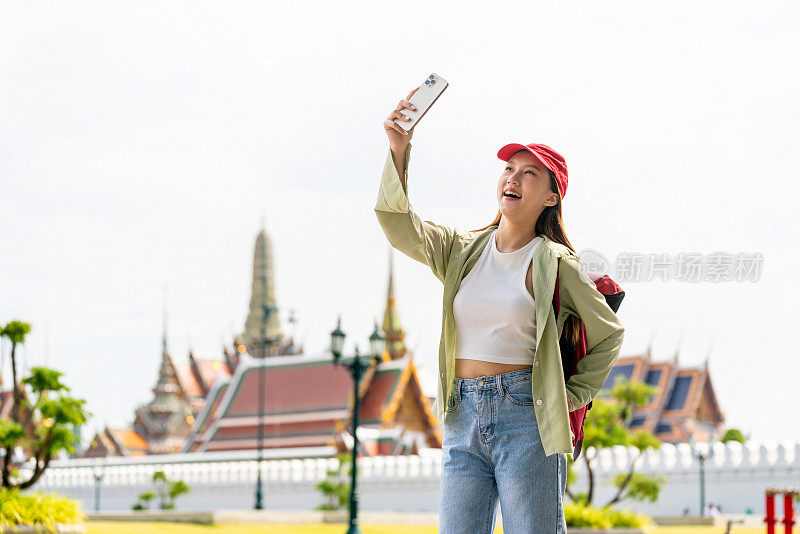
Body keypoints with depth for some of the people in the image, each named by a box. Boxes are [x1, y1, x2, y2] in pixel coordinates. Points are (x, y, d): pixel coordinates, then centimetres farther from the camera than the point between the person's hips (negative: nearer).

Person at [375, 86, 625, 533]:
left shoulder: (554, 265, 1)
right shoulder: (464, 249, 11)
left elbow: (608, 333, 11)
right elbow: (401, 227, -5)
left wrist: (573, 396, 4)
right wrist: (399, 150, -17)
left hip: (524, 414, -4)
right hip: (463, 420, 4)